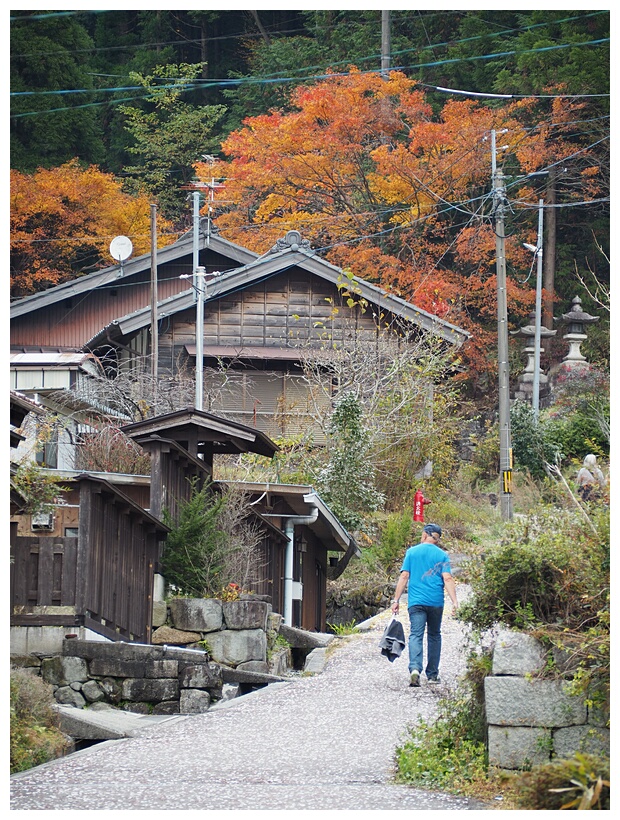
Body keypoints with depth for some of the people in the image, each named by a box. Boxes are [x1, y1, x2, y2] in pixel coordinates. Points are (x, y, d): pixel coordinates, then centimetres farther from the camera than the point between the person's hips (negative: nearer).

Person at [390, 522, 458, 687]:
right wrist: (454, 601, -10)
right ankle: (432, 674, 20)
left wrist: (396, 600, 3)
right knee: (434, 636, 15)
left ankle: (415, 668, -31)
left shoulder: (412, 552, 5)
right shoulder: (442, 555, 4)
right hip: (436, 602, 1)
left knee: (416, 635, -8)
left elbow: (404, 577, 1)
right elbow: (447, 579, -6)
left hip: (416, 602, -1)